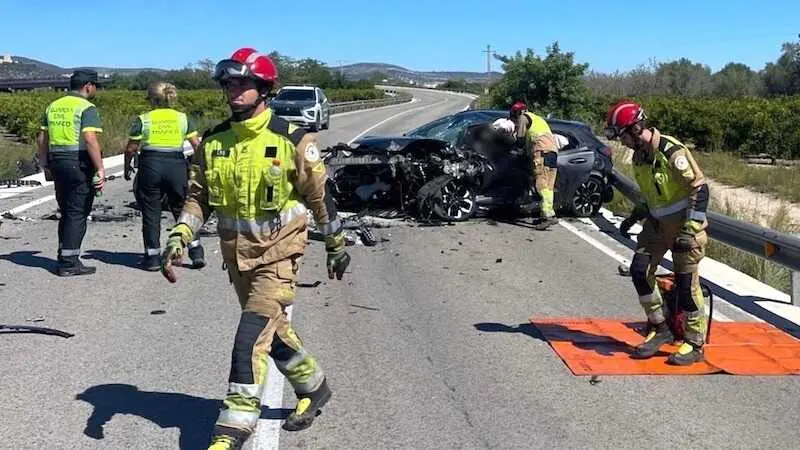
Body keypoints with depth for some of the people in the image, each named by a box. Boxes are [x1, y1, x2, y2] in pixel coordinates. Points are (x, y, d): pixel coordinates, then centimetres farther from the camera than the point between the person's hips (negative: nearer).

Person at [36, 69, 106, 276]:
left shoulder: (53, 106, 14)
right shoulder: (87, 108, -9)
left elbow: (41, 139, 15)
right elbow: (90, 140, -21)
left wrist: (46, 166, 22)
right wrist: (100, 169, -19)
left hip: (57, 163, 7)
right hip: (79, 164, -7)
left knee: (66, 213, 16)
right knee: (77, 214, -2)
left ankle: (65, 258, 21)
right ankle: (68, 263, -1)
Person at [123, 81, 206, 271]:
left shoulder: (143, 119, -1)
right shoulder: (183, 118, 5)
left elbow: (130, 149, 1)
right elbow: (197, 145, 2)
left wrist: (127, 167, 16)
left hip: (150, 166, -2)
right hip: (177, 166, 2)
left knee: (151, 213, 7)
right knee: (183, 210, 12)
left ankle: (152, 257, 10)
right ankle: (196, 251, 9)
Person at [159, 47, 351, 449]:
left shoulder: (292, 140, -12)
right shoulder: (213, 142, 1)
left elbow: (319, 195, -2)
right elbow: (197, 197, 5)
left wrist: (336, 245, 6)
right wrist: (178, 238, -10)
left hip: (278, 252, -6)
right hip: (236, 253, 6)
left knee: (252, 333, -15)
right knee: (273, 327, 18)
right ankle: (313, 386, 41)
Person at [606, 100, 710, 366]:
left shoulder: (672, 152, -22)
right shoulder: (639, 156, 5)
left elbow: (700, 189, -21)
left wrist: (689, 229, -25)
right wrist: (634, 217, 14)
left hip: (684, 224, -7)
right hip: (657, 223, 8)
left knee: (686, 284, -5)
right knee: (640, 270, -5)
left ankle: (695, 345, 9)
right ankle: (660, 329, 10)